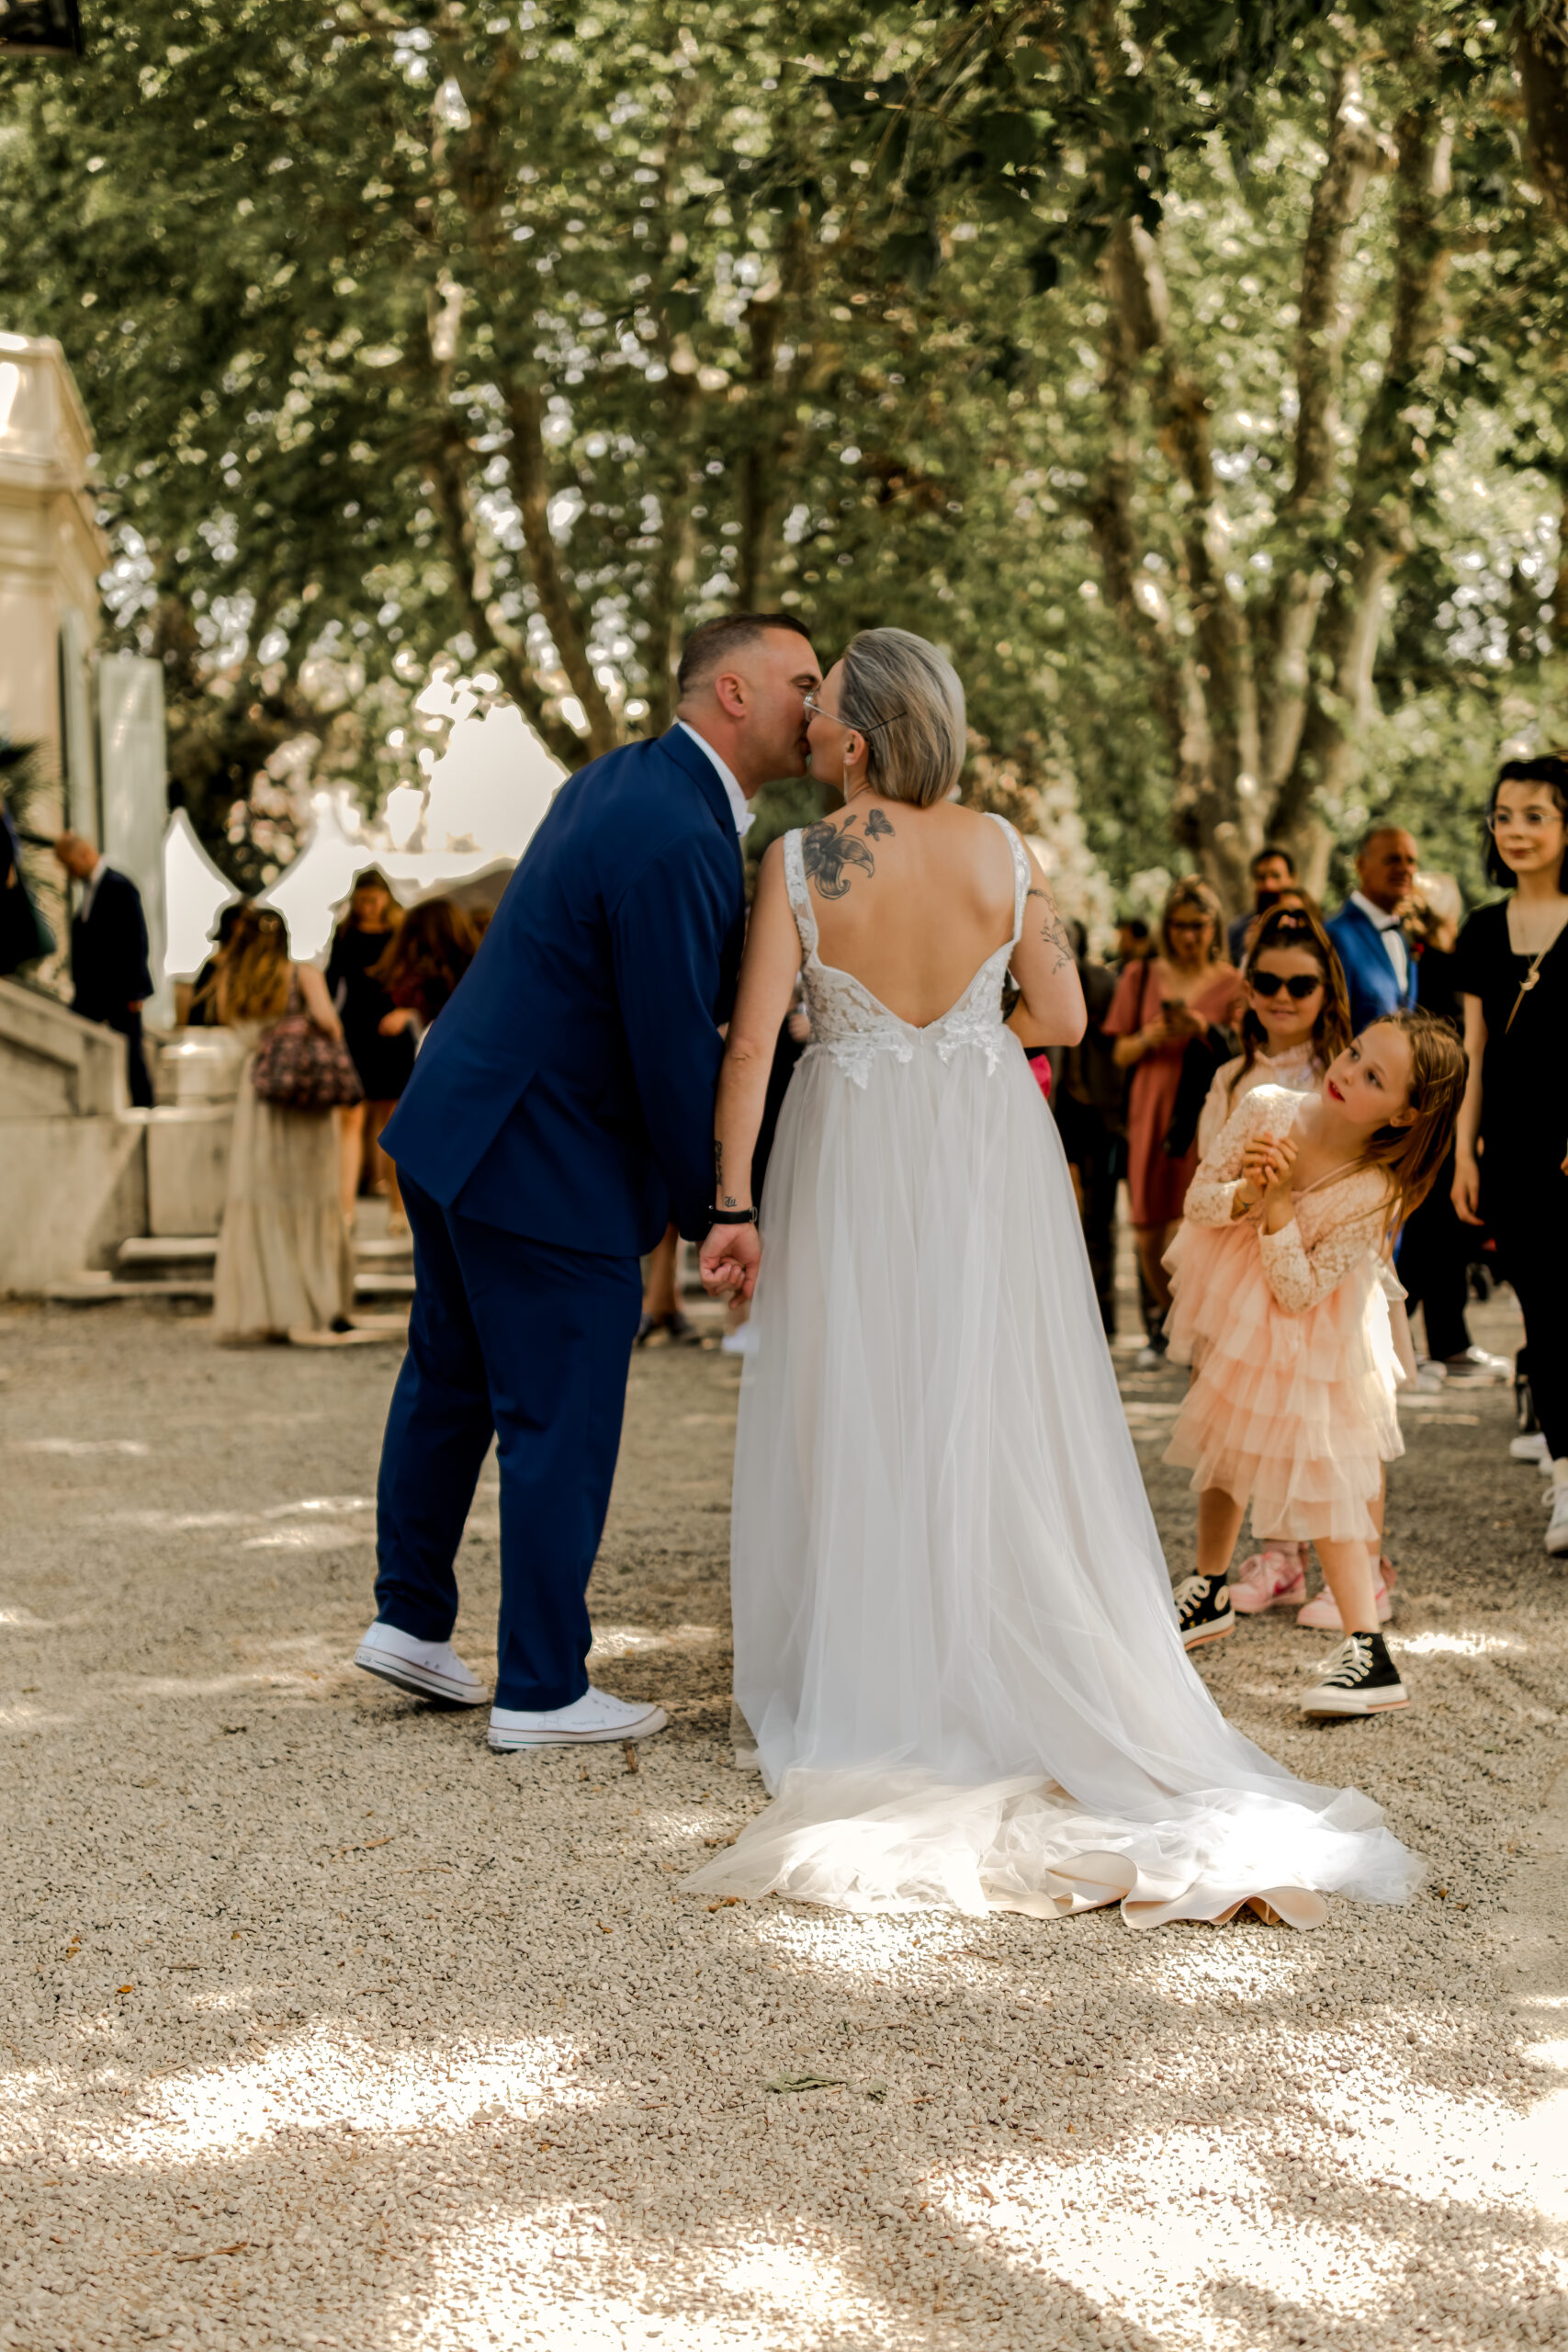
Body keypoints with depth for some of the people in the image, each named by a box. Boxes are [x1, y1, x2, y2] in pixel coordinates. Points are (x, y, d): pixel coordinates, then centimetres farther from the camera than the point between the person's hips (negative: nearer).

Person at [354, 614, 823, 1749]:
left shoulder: (623, 780, 8)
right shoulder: (678, 844, -24)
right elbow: (677, 1052, -21)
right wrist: (711, 1211, -9)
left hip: (456, 1124, 10)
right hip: (548, 1170, -10)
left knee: (450, 1381, 21)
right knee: (560, 1426, 2)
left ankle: (412, 1617, 34)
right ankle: (541, 1690, 12)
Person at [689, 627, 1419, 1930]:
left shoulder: (800, 862, -14)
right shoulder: (1000, 849, -7)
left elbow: (751, 1043, -15)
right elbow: (1066, 1018, -2)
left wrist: (733, 1204, -8)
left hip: (852, 1160, -2)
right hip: (989, 1152, 2)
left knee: (859, 1431, 8)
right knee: (998, 1430, 10)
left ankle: (866, 1707, 13)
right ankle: (1020, 1695, 15)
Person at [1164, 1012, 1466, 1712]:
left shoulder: (1375, 1193, -29)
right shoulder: (1267, 1109, -19)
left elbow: (1299, 1294, -26)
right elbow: (1196, 1200, -9)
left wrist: (1278, 1209, -36)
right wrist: (1242, 1194, -30)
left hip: (1308, 1340, -5)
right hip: (1232, 1314, 5)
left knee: (1321, 1476, -14)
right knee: (1224, 1450, 22)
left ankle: (1367, 1651, -15)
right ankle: (1209, 1595, 44)